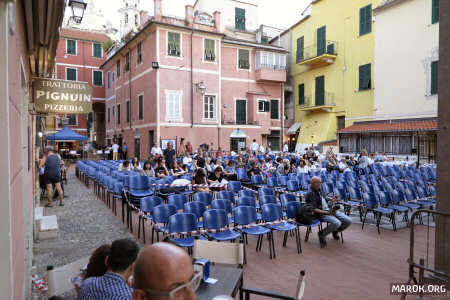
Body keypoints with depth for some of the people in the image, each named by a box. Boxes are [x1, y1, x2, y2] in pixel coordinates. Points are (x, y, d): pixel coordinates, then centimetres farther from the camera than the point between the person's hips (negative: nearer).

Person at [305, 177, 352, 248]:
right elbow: (314, 209, -21)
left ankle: (335, 231, 22)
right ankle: (322, 234, -8)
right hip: (321, 214, -8)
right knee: (337, 223, -33)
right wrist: (327, 213, -28)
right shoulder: (310, 194, -17)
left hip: (330, 210, 8)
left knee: (348, 221, -4)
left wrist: (331, 200, 19)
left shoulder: (318, 189, 10)